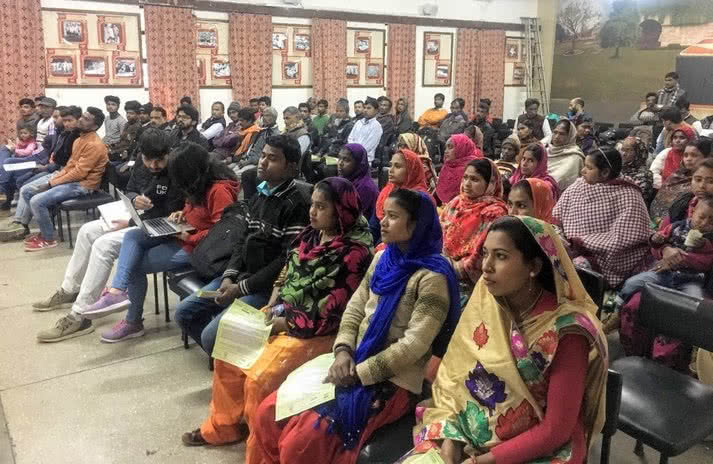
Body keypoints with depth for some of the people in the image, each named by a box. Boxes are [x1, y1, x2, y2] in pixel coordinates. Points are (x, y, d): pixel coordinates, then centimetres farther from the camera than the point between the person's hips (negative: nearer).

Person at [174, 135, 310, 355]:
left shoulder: (295, 206, -17)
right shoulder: (259, 195, 12)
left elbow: (287, 260, -19)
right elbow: (242, 241, 13)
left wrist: (242, 288, -17)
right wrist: (229, 276, -4)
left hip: (265, 287, -9)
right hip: (240, 275, 9)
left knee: (211, 335, -19)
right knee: (184, 313, 8)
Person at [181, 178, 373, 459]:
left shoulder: (353, 253, -20)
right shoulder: (311, 234, 3)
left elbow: (328, 316, -21)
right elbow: (287, 272, 15)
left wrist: (282, 323, -16)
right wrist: (271, 306, -1)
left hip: (317, 332, -8)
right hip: (283, 313, 8)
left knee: (259, 379, -21)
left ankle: (260, 451, 4)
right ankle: (223, 426, 26)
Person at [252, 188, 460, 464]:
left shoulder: (432, 277, -16)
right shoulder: (383, 259, 8)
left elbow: (414, 345, -20)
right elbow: (355, 308, 10)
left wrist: (358, 373, -17)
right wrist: (343, 350, -8)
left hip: (393, 380, -7)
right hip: (353, 364, 7)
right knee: (268, 414, 0)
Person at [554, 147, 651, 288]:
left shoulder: (627, 195, -8)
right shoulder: (578, 186, 8)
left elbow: (622, 237, -16)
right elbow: (556, 217, 7)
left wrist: (581, 242, -16)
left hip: (605, 259, -5)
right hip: (572, 250, 5)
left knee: (579, 265, -31)